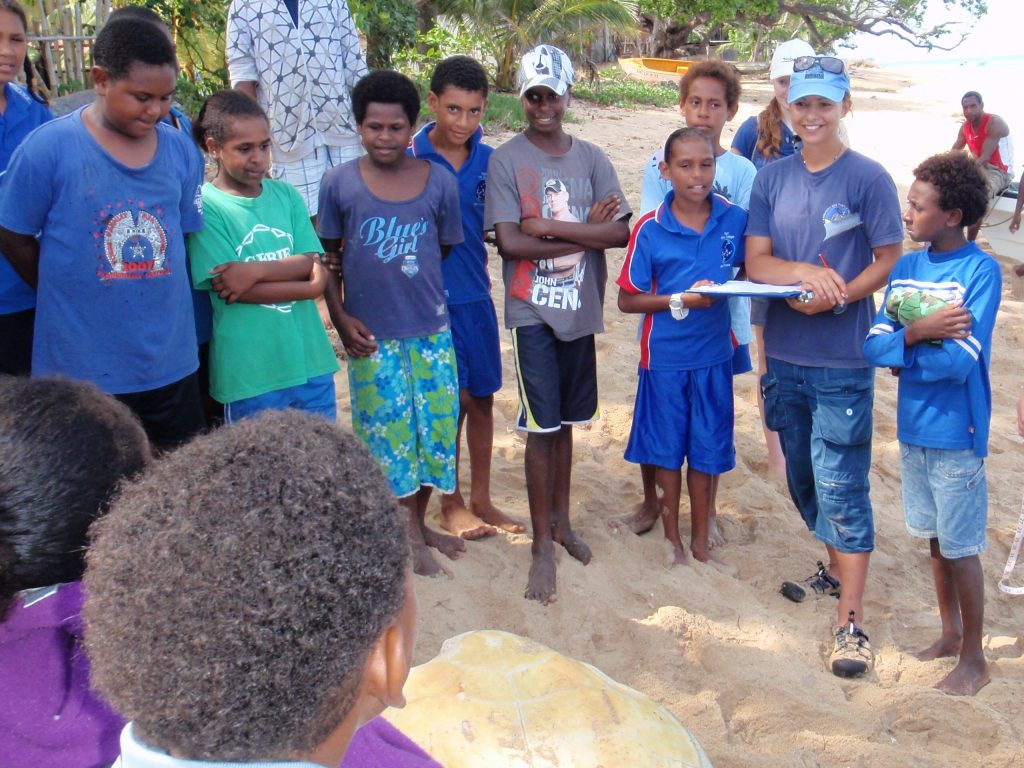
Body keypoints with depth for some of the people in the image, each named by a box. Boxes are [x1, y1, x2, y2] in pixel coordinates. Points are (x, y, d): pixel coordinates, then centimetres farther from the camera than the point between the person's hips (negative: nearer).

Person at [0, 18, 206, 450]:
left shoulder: (181, 151, 1)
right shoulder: (49, 148, -10)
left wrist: (148, 294, 4)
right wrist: (71, 297, 4)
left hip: (171, 361, 3)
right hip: (83, 369, -3)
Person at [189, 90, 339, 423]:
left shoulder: (285, 194, 7)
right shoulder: (205, 207, -8)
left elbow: (315, 265, -2)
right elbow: (231, 291, -14)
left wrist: (256, 270, -17)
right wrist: (308, 286, -13)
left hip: (312, 363, 5)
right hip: (251, 376, -4)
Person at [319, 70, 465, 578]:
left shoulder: (440, 182, -3)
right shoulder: (339, 184, -6)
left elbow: (445, 250, 8)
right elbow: (328, 257, 2)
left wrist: (414, 283, -1)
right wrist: (340, 317, -5)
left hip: (431, 328, 2)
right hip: (372, 334, -2)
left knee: (436, 426, 10)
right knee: (390, 431, 5)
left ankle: (419, 523, 32)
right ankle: (410, 535, 23)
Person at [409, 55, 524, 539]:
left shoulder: (487, 160, 2)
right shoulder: (411, 160, -10)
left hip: (475, 294, 4)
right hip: (432, 297, -4)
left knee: (482, 399, 11)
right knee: (453, 400, 2)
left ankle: (480, 500, 26)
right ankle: (450, 504, 20)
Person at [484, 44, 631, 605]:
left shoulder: (591, 158, 6)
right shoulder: (506, 160, -4)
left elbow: (620, 232, -6)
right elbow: (508, 242, -14)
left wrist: (547, 227, -14)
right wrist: (585, 232, -10)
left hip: (580, 309, 3)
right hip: (533, 312, -3)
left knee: (565, 422, 14)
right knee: (541, 427, -1)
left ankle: (561, 522, 31)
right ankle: (542, 546, 11)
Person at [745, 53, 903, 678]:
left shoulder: (868, 178, -6)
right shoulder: (773, 179, 6)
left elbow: (891, 259, -5)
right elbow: (756, 261, 1)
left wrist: (836, 296, -21)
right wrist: (804, 271, -19)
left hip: (843, 359, -5)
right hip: (783, 353, 5)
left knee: (841, 486, -4)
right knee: (804, 478, 17)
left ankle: (851, 621, 4)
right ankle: (838, 565, 40)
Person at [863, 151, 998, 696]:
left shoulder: (980, 270, -14)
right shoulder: (905, 267, 4)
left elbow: (960, 361, -22)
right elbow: (872, 345, -4)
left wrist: (900, 348, -11)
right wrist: (919, 334, -21)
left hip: (955, 431, -6)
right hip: (912, 426, 6)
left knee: (960, 546, 6)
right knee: (935, 538, 19)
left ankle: (974, 657, 24)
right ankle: (950, 632, 38)